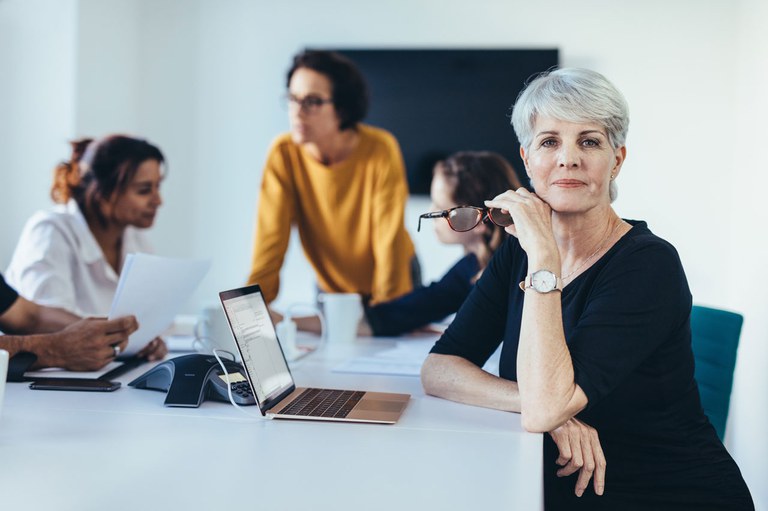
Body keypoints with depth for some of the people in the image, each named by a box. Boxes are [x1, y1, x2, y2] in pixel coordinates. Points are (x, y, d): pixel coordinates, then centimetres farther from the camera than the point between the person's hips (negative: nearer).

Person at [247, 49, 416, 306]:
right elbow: (271, 238, -17)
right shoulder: (284, 154, -16)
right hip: (330, 286, 2)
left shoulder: (381, 150, -22)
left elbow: (390, 240, -21)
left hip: (394, 278, -1)